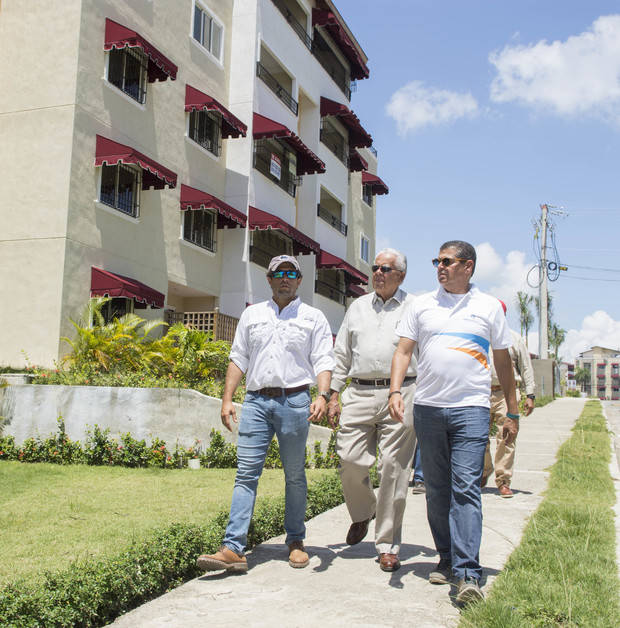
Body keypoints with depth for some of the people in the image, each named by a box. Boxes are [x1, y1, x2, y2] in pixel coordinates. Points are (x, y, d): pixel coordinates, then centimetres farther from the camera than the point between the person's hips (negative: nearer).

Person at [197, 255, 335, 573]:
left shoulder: (314, 317, 8)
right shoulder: (252, 315, 16)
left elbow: (323, 362, 1)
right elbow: (238, 359, 15)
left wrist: (322, 396, -16)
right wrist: (227, 399, 6)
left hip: (294, 401, -2)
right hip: (256, 401, 2)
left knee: (294, 476, 7)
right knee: (246, 473, -4)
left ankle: (295, 542, 20)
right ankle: (233, 549, -5)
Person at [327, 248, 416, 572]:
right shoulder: (358, 306, 18)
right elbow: (342, 353, 19)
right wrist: (334, 393, 12)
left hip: (400, 394, -3)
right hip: (359, 393, 3)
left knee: (393, 468, -3)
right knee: (350, 460, -4)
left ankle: (387, 545, 9)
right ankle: (362, 514, 27)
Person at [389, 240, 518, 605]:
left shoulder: (489, 307, 8)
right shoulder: (422, 305, 11)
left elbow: (503, 362, 12)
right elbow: (404, 351, 6)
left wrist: (513, 413, 11)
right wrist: (395, 391, -10)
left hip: (471, 409, -3)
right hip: (428, 407, 3)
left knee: (466, 488, -11)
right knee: (437, 489, 9)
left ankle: (468, 573, -10)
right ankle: (447, 559, 22)